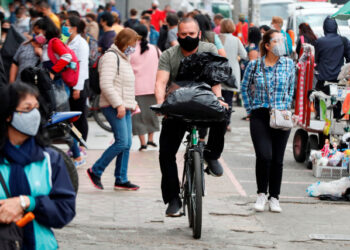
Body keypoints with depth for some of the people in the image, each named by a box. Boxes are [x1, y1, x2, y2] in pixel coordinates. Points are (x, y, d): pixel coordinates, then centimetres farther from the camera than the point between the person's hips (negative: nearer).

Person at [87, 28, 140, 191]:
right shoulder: (111, 57, -10)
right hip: (114, 107, -10)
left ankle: (121, 180, 8)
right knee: (122, 142, -15)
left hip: (124, 107, 10)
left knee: (126, 144, 5)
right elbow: (106, 84, -18)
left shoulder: (124, 59, 21)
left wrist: (133, 103, 20)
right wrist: (118, 104, -21)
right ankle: (96, 171, -5)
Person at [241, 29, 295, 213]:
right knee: (264, 156, -15)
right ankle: (261, 194, 4)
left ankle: (274, 197, 15)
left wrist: (286, 106, 7)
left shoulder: (289, 64, 4)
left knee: (277, 160, 3)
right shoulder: (254, 65, 0)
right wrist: (250, 109, 8)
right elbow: (245, 87, 12)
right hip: (260, 116, -2)